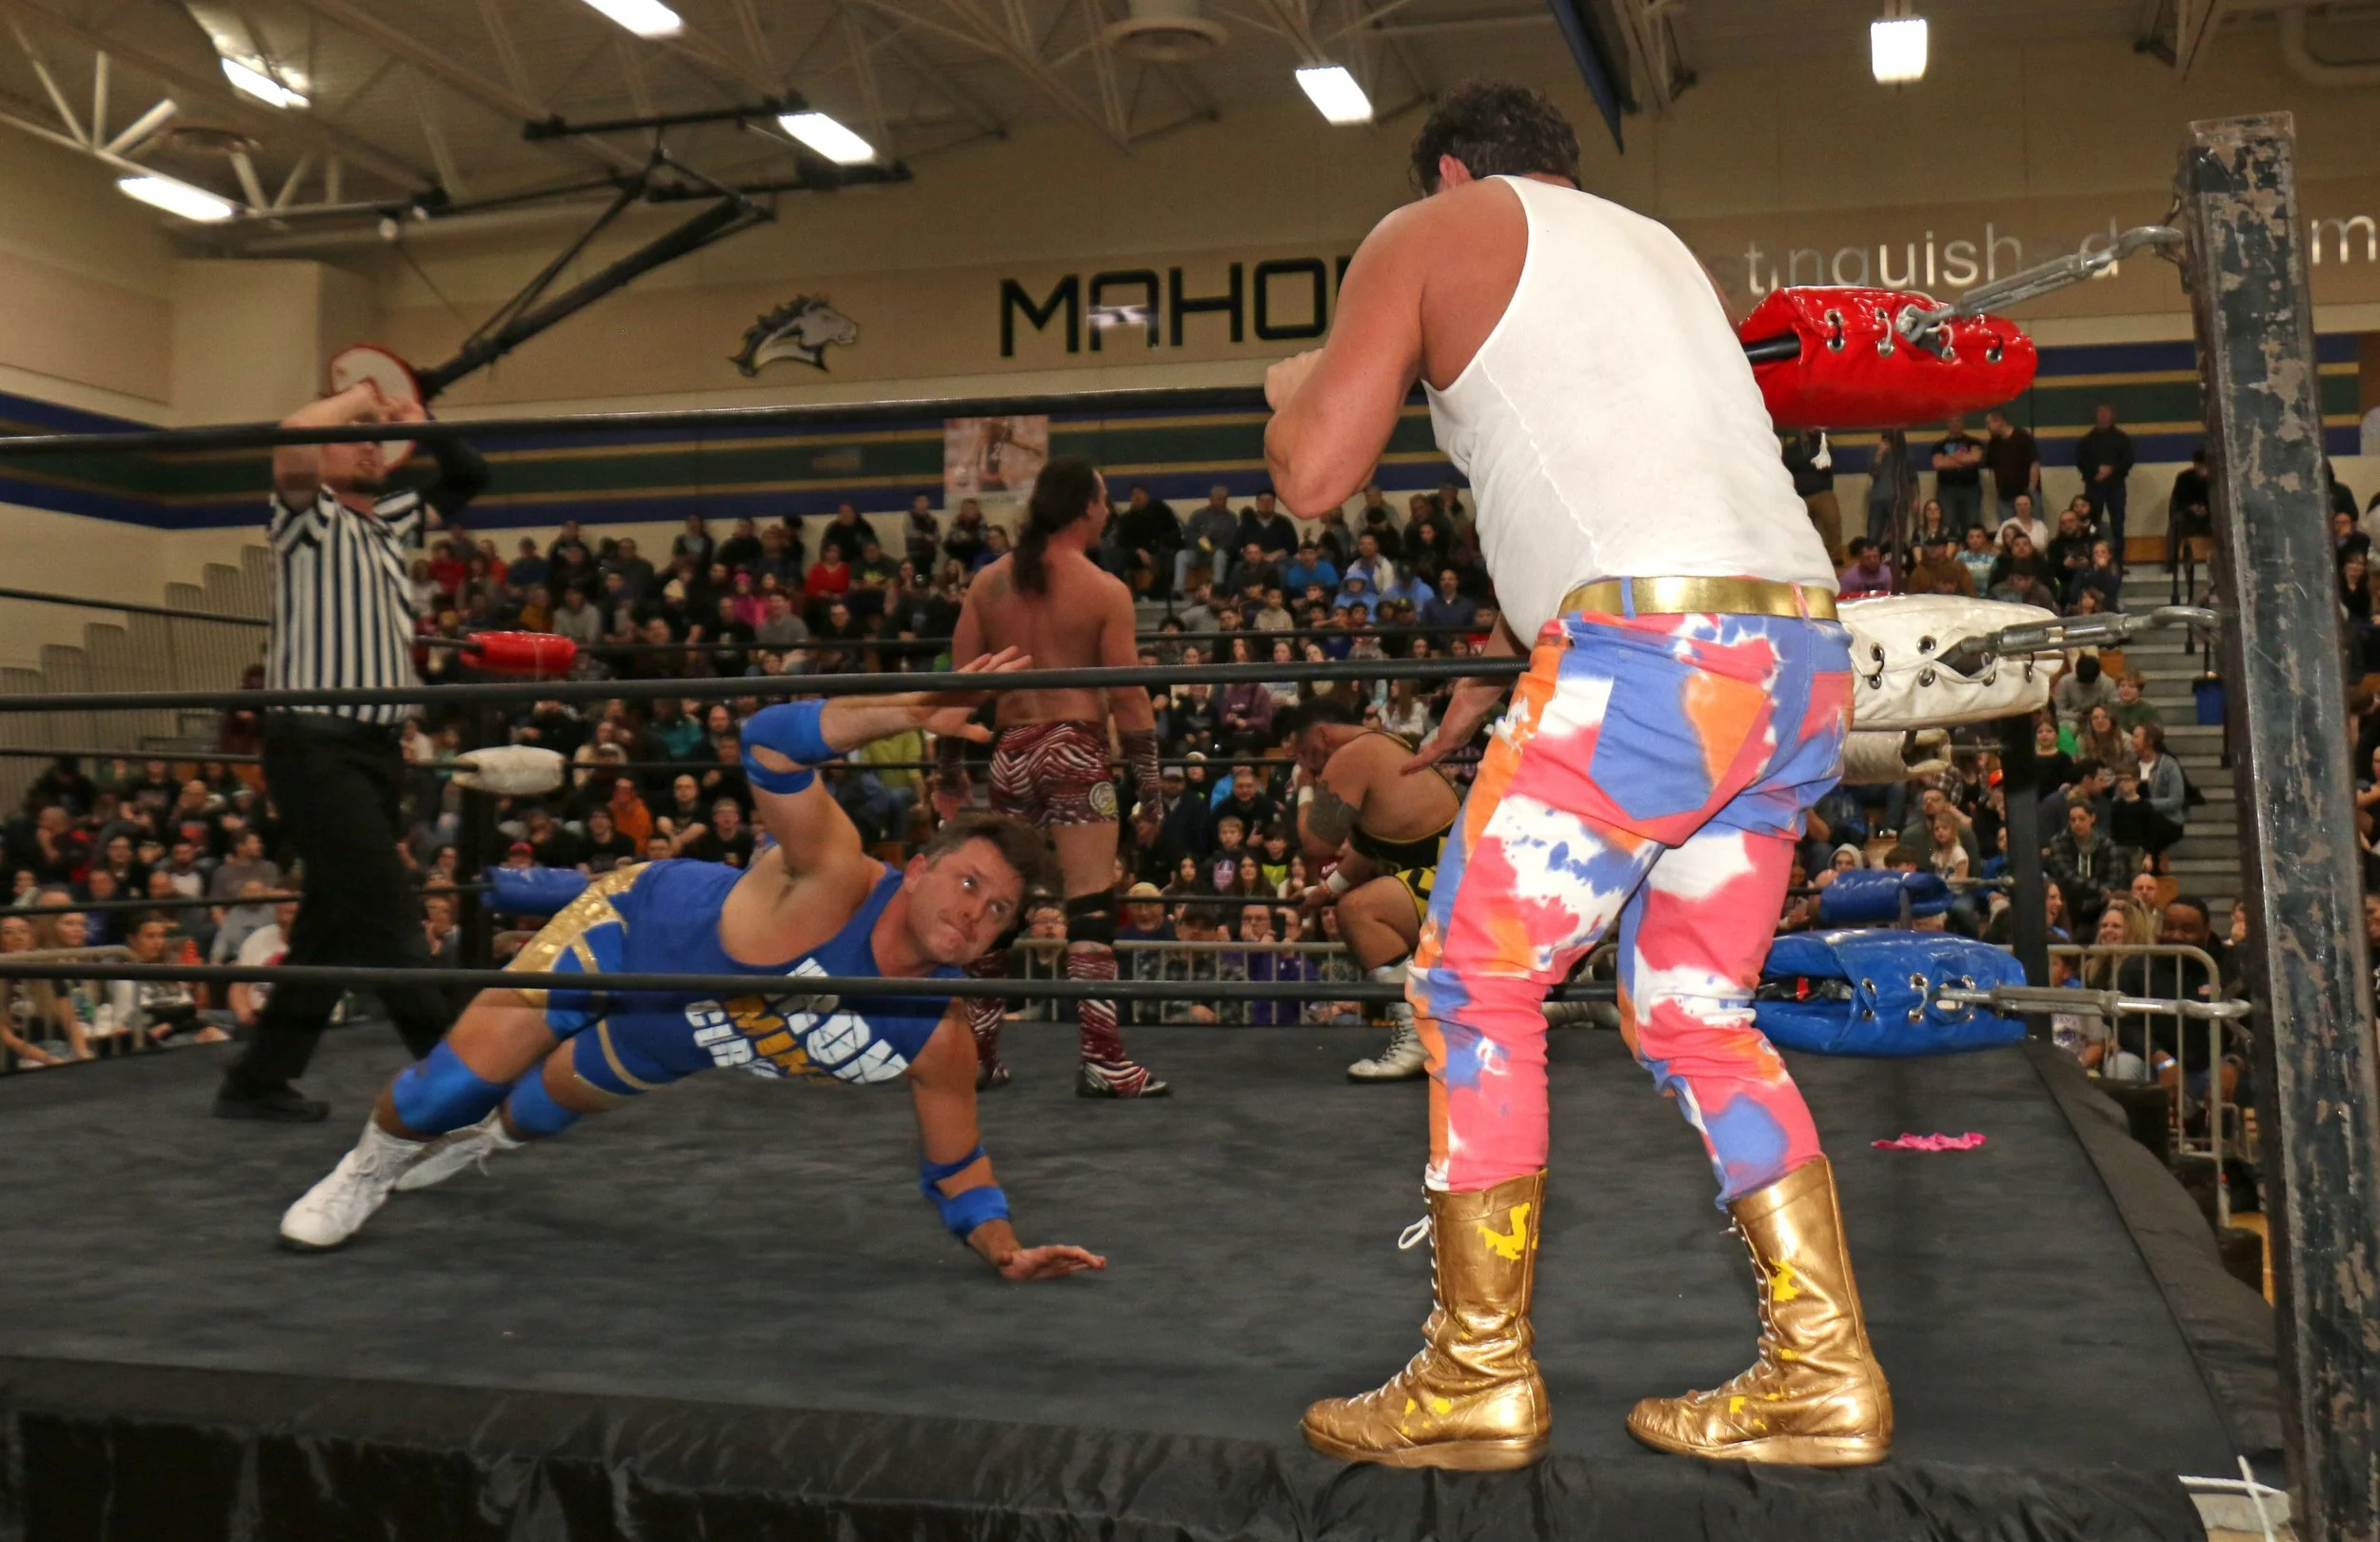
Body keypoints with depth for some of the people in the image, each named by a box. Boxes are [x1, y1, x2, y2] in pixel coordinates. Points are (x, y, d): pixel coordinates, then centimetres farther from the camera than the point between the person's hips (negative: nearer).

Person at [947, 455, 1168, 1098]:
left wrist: (949, 763, 15)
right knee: (1091, 905, -4)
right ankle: (1101, 1059, -7)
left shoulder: (988, 583, 7)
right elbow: (1128, 694, -7)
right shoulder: (1105, 591, -5)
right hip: (1076, 747, -5)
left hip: (1010, 750, 5)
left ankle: (977, 1052, 20)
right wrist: (1149, 782, -3)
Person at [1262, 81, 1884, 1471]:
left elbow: (1315, 477, 4)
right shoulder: (1660, 250, 32)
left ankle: (1479, 1383, 11)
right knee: (1694, 1011, 17)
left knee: (1474, 989, 5)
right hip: (1804, 653, 8)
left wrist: (1292, 384, 26)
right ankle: (1826, 1380, 18)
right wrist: (1504, 659, 41)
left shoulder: (1430, 231, 11)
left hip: (1650, 662, -8)